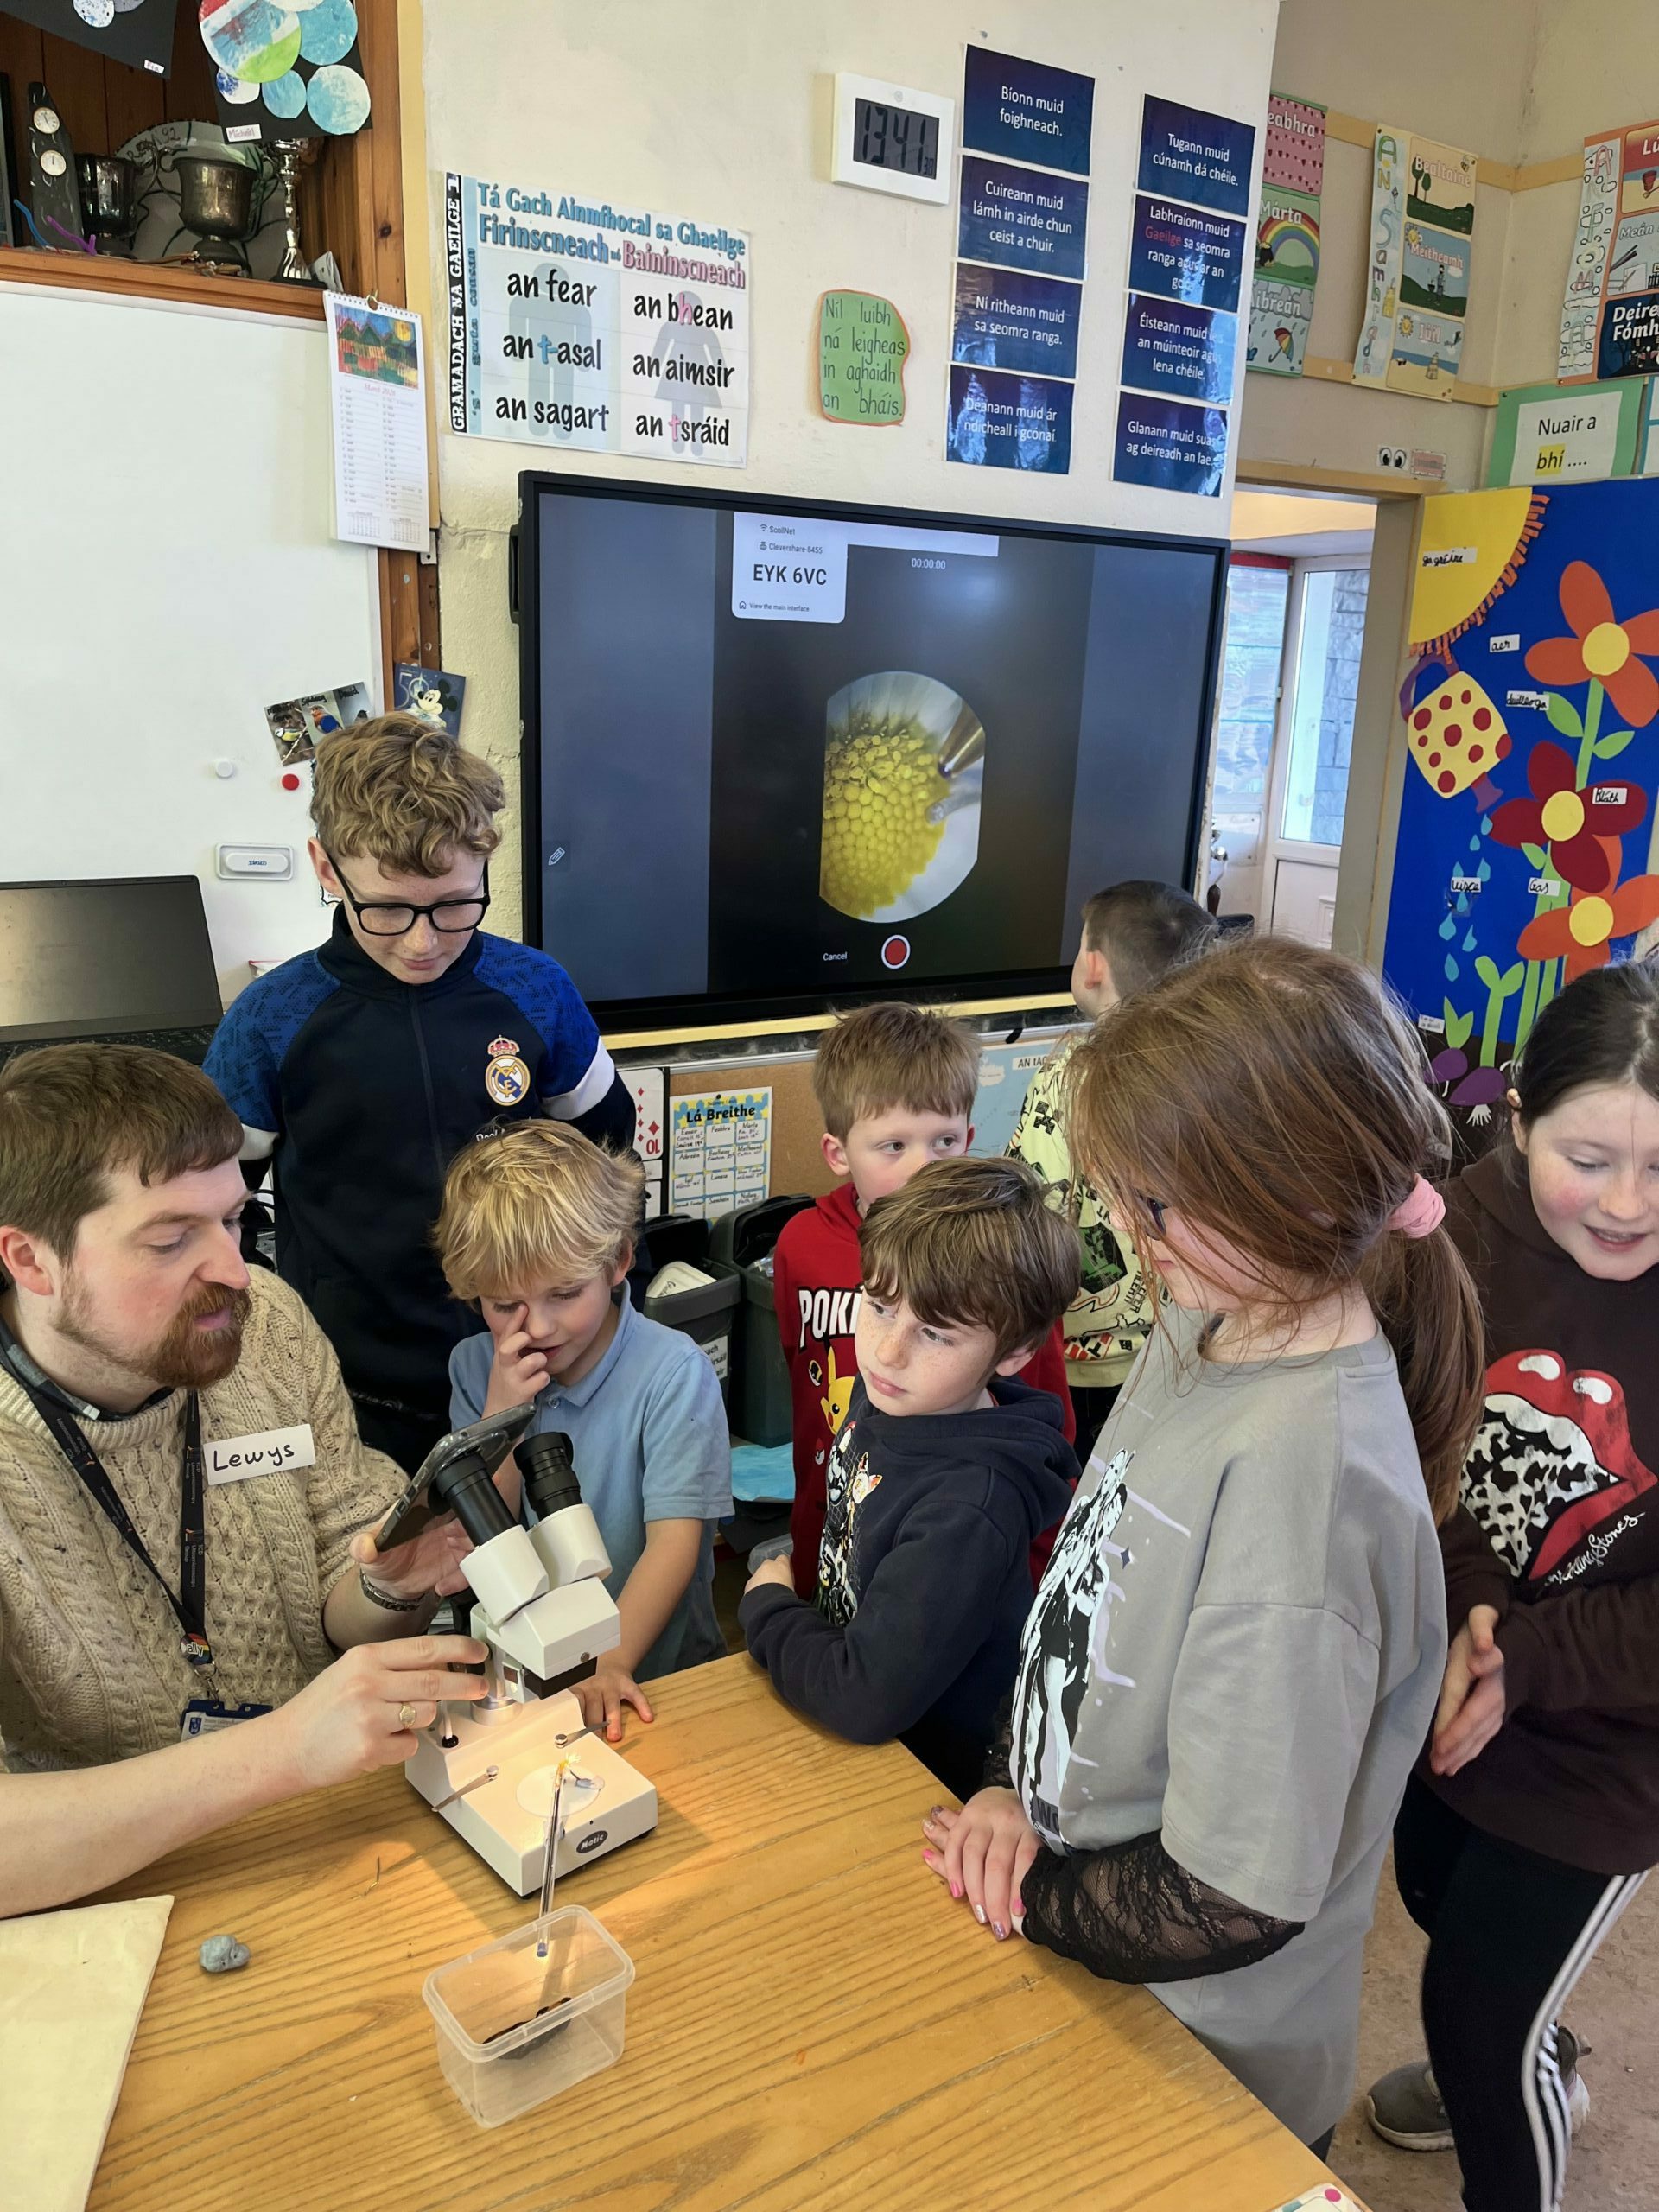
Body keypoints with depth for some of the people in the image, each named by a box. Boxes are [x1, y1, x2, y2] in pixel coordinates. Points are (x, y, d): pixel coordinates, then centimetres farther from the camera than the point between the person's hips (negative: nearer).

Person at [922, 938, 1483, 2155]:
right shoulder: (1206, 1331, -9)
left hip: (1204, 2066, -6)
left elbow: (1230, 1904, -29)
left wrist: (1024, 1896, -15)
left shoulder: (1304, 1471, -36)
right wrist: (1010, 1788, -7)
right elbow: (1087, 1596, 3)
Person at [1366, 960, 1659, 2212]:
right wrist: (1458, 1610, -26)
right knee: (1440, 1904, 29)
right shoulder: (1464, 1235, -18)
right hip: (1440, 1695, 4)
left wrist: (1525, 1663, -25)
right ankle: (1536, 2069, 61)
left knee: (1478, 2010, 10)